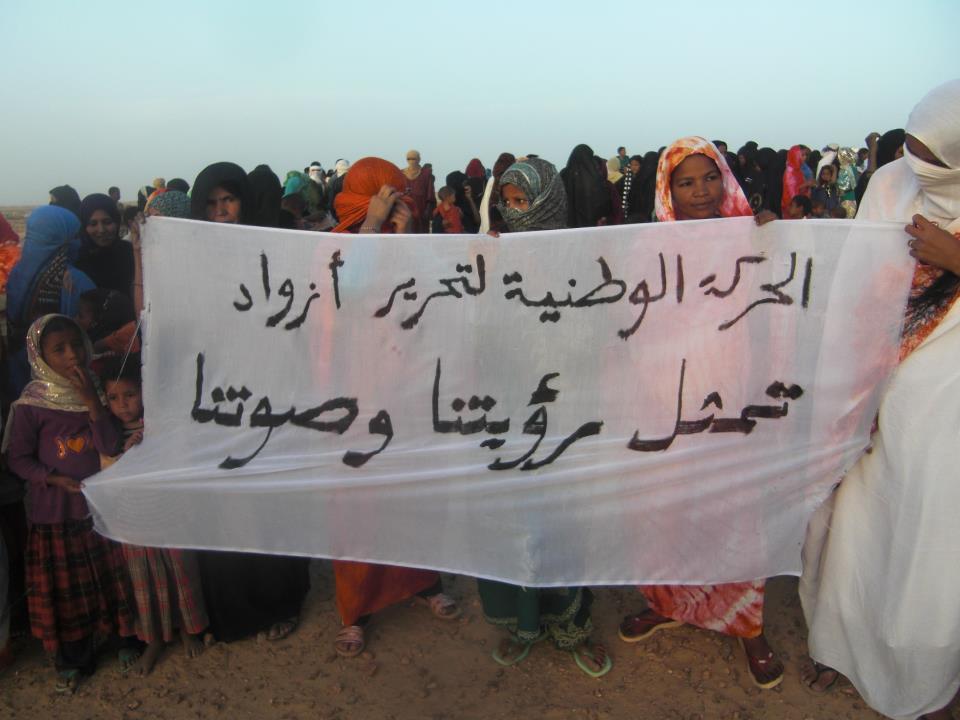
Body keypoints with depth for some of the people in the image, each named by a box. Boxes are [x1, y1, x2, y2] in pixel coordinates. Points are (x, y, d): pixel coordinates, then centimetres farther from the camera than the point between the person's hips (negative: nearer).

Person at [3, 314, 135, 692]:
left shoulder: (93, 392, -2)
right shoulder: (30, 404, -13)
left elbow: (110, 445, -10)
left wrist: (92, 403, -21)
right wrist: (56, 480, -19)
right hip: (55, 509, -3)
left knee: (110, 578, 14)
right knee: (65, 588, 10)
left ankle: (123, 639, 33)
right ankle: (72, 660, 27)